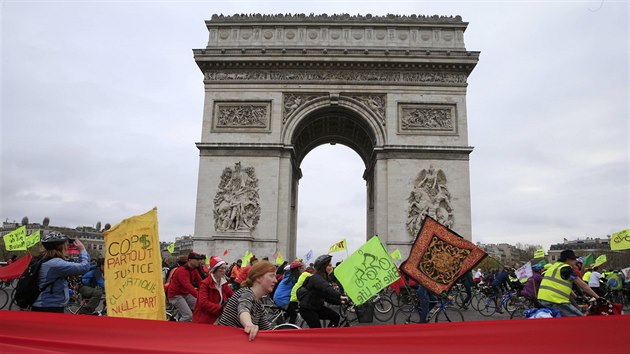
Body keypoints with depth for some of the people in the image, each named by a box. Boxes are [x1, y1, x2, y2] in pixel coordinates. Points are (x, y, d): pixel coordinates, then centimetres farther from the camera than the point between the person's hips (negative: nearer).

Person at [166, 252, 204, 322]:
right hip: (175, 295, -8)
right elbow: (188, 286, -35)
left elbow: (200, 282, 0)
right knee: (188, 316, -20)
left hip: (186, 294, 8)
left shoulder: (194, 270, 5)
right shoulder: (182, 271, -24)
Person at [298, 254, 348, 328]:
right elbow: (326, 289, -40)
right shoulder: (316, 278, -20)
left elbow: (327, 297, 7)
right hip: (307, 308, -9)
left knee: (335, 316, -1)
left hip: (317, 307, 9)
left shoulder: (325, 278, 10)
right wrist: (339, 296, -52)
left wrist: (339, 301, -8)